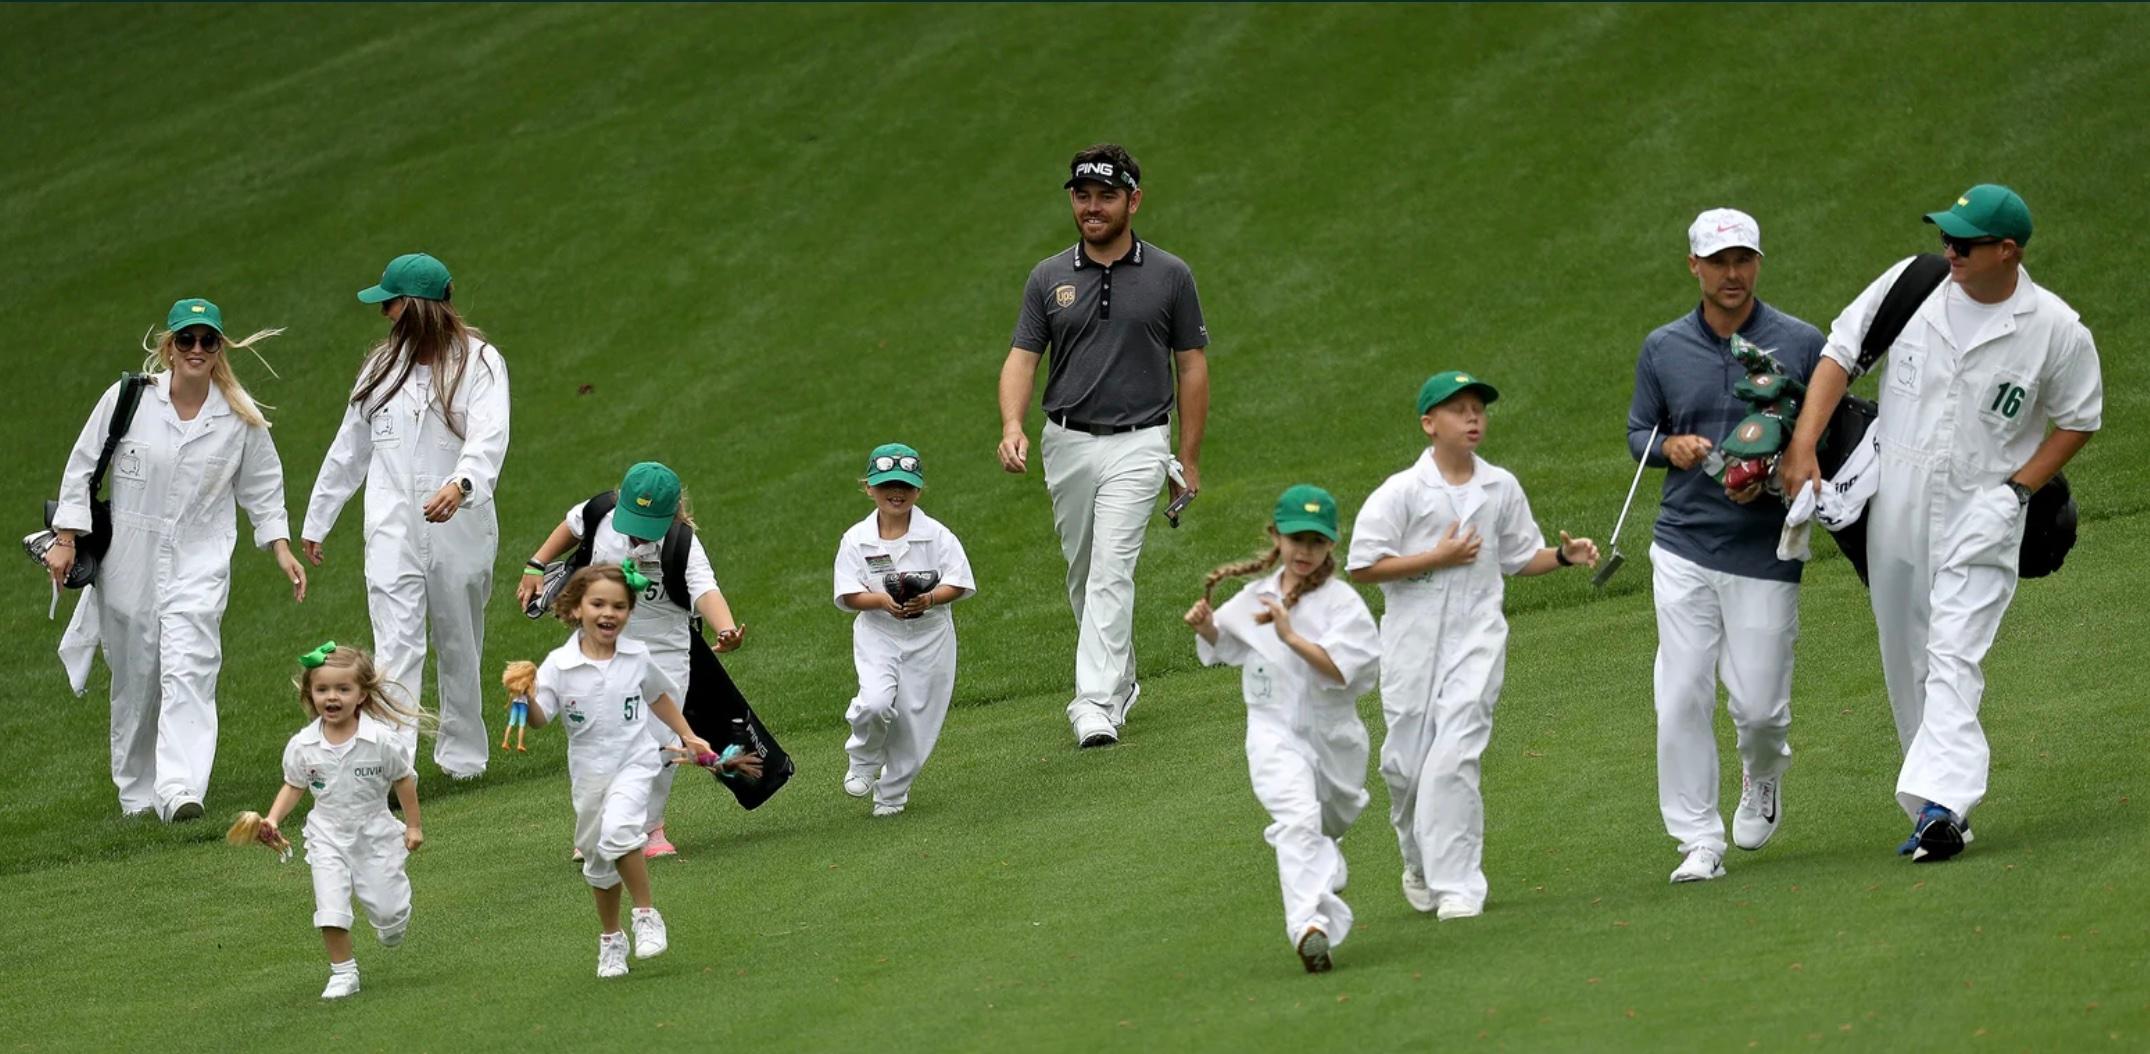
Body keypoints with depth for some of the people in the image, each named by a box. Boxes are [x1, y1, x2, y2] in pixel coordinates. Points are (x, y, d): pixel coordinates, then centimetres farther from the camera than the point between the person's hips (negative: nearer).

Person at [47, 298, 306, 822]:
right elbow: (81, 468, 3)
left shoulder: (241, 418, -1)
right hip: (127, 562, 1)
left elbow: (262, 488, 12)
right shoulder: (127, 399, -5)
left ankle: (180, 791, -27)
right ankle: (135, 791, 25)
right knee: (133, 679, 8)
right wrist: (66, 540, 0)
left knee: (188, 671, -18)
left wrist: (282, 551, 4)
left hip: (199, 563, -1)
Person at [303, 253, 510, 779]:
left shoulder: (478, 362, -4)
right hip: (394, 529, 2)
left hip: (461, 528, -2)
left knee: (460, 647, 12)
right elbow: (350, 447, 19)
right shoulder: (384, 364, 12)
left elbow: (488, 438, -20)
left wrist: (462, 484, -40)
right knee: (396, 648, -11)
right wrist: (317, 519, 23)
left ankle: (462, 754, 29)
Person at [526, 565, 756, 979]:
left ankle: (647, 915, -14)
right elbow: (539, 719, -14)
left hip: (633, 763, -2)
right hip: (588, 771, 2)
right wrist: (524, 696, -33)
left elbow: (659, 697, 19)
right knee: (598, 862, 13)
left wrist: (688, 736, 19)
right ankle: (610, 940, 34)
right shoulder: (559, 665, -8)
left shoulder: (637, 657, -1)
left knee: (618, 831, -29)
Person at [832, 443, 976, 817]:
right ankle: (863, 762, 6)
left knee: (916, 715, 4)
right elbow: (848, 594, -6)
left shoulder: (936, 535, -5)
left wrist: (928, 599, -24)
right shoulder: (856, 540, -4)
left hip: (930, 636, 1)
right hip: (877, 635, -1)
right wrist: (882, 600, -25)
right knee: (876, 702, -24)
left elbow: (958, 585, -5)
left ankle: (893, 792, 24)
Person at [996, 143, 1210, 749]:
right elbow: (1022, 358, 2)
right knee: (1082, 577, 13)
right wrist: (1012, 427, -17)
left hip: (1136, 444, -4)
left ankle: (1097, 706, -22)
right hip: (1066, 445, 4)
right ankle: (1120, 684, 32)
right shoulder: (1049, 278, 6)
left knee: (1111, 573, -16)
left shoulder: (1169, 277, 0)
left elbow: (1191, 366, 4)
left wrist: (1190, 459, 2)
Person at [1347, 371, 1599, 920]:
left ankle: (1458, 886, -12)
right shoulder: (1402, 492, -5)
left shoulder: (1501, 488, 7)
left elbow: (1520, 557, 18)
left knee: (1453, 759, -13)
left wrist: (1565, 556, 0)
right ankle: (1420, 866, 32)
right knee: (1406, 762, 6)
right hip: (1412, 641, 0)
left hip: (1476, 636, 0)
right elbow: (1362, 565, -9)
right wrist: (1438, 558, -13)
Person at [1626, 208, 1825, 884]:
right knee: (1681, 700, -6)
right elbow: (1639, 431, 17)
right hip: (1684, 548, 2)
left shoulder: (1802, 345, 0)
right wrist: (1671, 446, -6)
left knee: (1759, 706, -2)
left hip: (1766, 551, -2)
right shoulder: (1664, 348, 7)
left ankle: (1763, 775, 33)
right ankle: (1698, 841, 1)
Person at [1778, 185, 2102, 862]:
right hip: (1895, 506, 4)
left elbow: (2078, 420, 5)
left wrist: (2018, 489, -6)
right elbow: (1841, 353, 3)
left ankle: (1942, 802, -29)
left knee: (1954, 660, -19)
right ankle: (1935, 815, 20)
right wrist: (1803, 446, -7)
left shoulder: (2057, 330, -8)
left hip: (1981, 513, -4)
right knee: (1906, 665, 10)